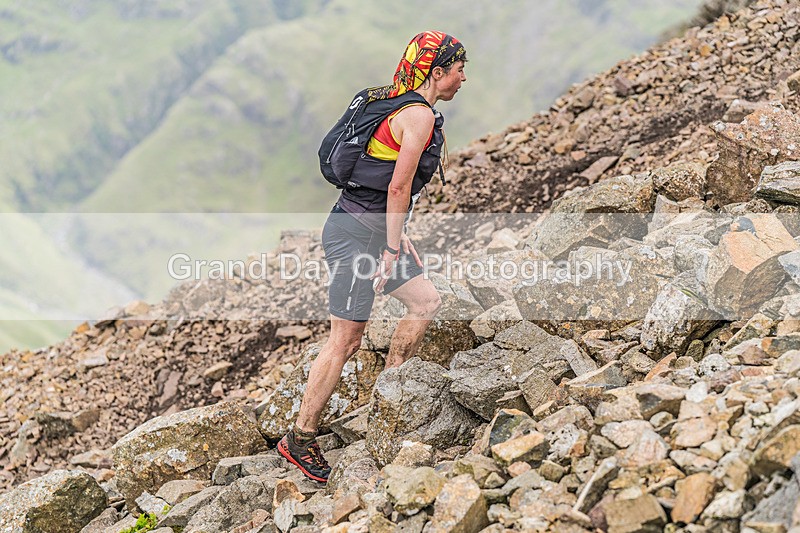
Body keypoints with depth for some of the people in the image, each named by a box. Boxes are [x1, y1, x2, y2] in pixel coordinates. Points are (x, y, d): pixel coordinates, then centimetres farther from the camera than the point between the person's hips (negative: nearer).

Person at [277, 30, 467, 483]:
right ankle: (301, 439, 3)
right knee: (346, 340, -6)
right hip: (356, 233, -10)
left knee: (427, 301, 12)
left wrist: (398, 235, 17)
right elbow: (398, 187, -19)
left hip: (374, 228, 10)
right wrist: (392, 248, -16)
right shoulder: (419, 115, -16)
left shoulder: (405, 107, 15)